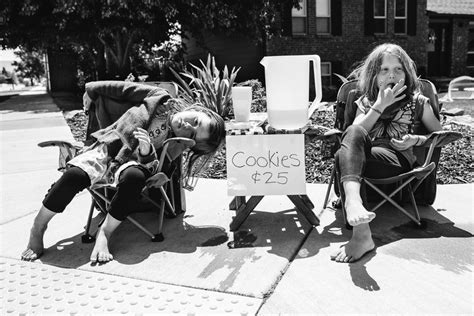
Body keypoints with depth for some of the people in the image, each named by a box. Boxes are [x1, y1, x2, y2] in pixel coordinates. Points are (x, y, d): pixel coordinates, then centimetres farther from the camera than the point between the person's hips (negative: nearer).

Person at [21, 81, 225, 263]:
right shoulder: (160, 98, -3)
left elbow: (152, 166, -12)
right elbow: (124, 89, 8)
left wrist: (147, 151, -33)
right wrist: (92, 90, 17)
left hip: (130, 161, -2)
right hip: (107, 148, 2)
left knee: (134, 177, -38)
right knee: (75, 174, -27)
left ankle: (104, 234, -21)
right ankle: (38, 228, -6)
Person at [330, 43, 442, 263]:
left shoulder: (418, 102, 23)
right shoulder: (365, 102, 25)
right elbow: (355, 134, 6)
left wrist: (416, 140, 3)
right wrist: (380, 105, 0)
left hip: (399, 160, -2)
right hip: (364, 155, 3)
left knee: (343, 157, -33)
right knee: (354, 132, -34)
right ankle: (354, 202, -57)